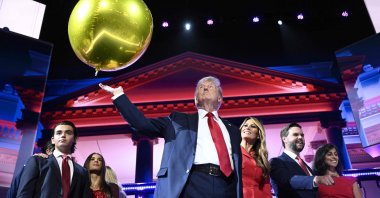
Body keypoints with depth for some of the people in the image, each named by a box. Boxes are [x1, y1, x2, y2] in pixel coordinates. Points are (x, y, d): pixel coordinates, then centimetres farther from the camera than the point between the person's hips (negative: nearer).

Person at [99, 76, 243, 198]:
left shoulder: (232, 130, 24)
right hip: (192, 185, -2)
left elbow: (238, 168, 19)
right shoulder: (179, 120, 16)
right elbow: (143, 124, 5)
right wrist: (119, 95, 3)